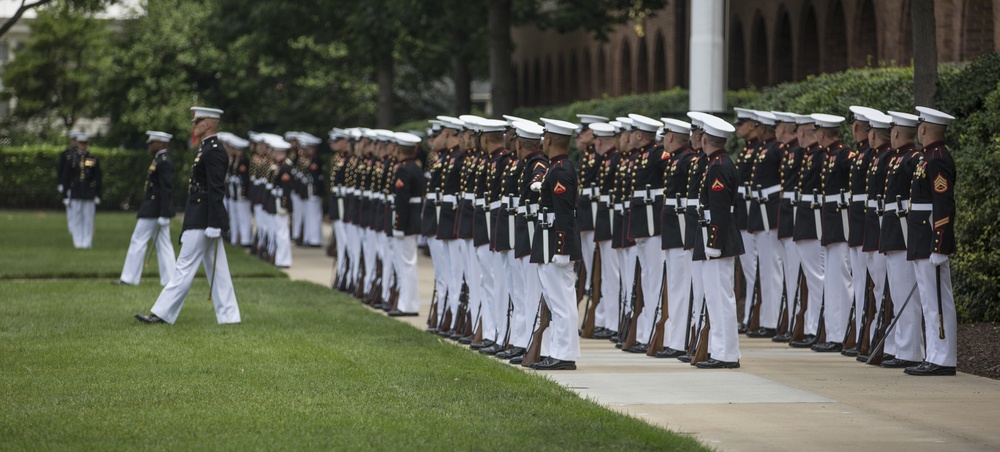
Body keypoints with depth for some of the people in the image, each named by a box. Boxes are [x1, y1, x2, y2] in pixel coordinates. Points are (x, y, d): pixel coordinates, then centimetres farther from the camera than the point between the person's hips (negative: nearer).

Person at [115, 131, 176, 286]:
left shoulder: (163, 162, -17)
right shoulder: (161, 161, 14)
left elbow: (166, 189, -21)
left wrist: (164, 215, -23)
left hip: (153, 209, -10)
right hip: (158, 210, 10)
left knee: (138, 241, -3)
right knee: (164, 244, 9)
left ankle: (129, 278, 2)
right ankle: (169, 278, 8)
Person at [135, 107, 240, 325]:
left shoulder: (213, 151, -16)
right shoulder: (209, 149, 16)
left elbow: (216, 190, -21)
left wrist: (213, 225, -23)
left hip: (202, 219, -10)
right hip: (203, 218, 10)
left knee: (185, 267, -6)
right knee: (217, 270, 9)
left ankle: (162, 313, -4)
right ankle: (228, 315, 10)